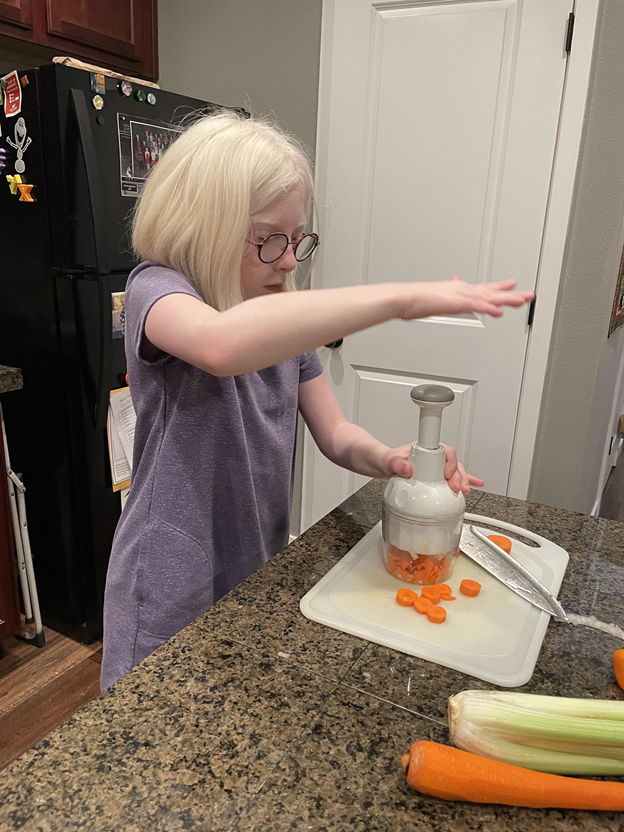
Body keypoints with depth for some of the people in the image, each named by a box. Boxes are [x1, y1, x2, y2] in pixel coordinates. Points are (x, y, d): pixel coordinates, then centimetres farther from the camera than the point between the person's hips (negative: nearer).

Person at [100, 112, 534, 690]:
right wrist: (400, 298, -41)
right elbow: (220, 344, -43)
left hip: (260, 575, 6)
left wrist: (387, 459, -22)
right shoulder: (156, 290, -17)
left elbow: (334, 432, 1)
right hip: (173, 599, -5)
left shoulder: (287, 320, 2)